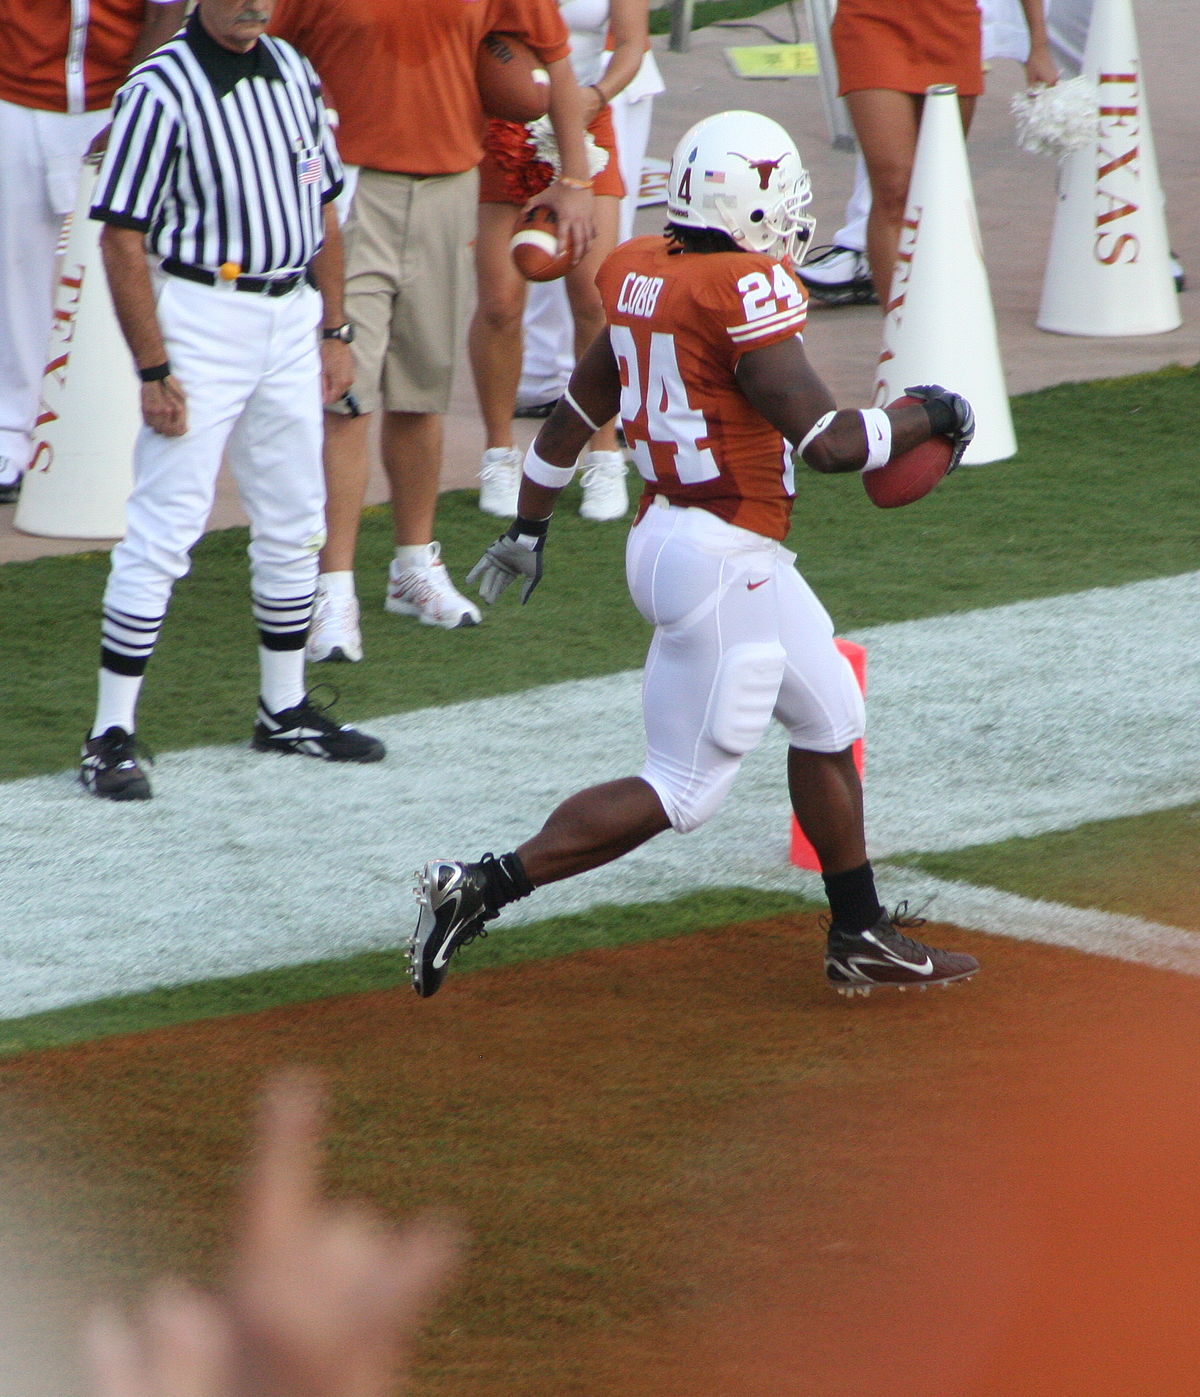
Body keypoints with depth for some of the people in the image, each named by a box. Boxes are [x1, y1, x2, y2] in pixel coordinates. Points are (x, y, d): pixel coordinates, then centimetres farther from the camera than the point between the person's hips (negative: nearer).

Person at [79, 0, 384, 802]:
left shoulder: (294, 74, 8)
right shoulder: (162, 90, -13)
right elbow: (122, 238, -14)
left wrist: (334, 331, 13)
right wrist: (153, 369, -17)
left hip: (291, 317, 7)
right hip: (202, 320, -7)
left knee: (293, 524, 14)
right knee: (165, 528, -7)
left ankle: (286, 710, 28)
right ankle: (112, 734, -3)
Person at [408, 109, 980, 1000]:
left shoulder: (640, 275, 5)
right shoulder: (748, 291, -19)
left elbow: (575, 415, 16)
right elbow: (828, 441, -22)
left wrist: (528, 527, 28)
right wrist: (931, 418, -4)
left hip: (667, 534, 10)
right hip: (724, 559, -10)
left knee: (828, 721, 21)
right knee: (681, 791, -1)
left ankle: (862, 939, 30)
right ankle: (483, 888, -5)